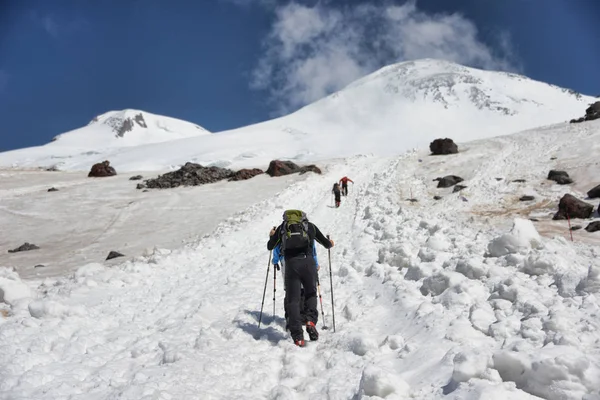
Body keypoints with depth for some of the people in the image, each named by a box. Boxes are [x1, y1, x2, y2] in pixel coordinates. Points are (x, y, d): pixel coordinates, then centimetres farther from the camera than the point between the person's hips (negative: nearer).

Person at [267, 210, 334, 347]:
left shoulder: (282, 227, 19)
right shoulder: (310, 226, 19)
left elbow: (270, 247, 28)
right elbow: (327, 244, 24)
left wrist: (271, 236, 48)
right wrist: (330, 243, 48)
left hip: (291, 264, 0)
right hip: (308, 262, 0)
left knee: (293, 300, 7)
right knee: (311, 294, 20)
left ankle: (297, 336, -1)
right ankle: (311, 321, -4)